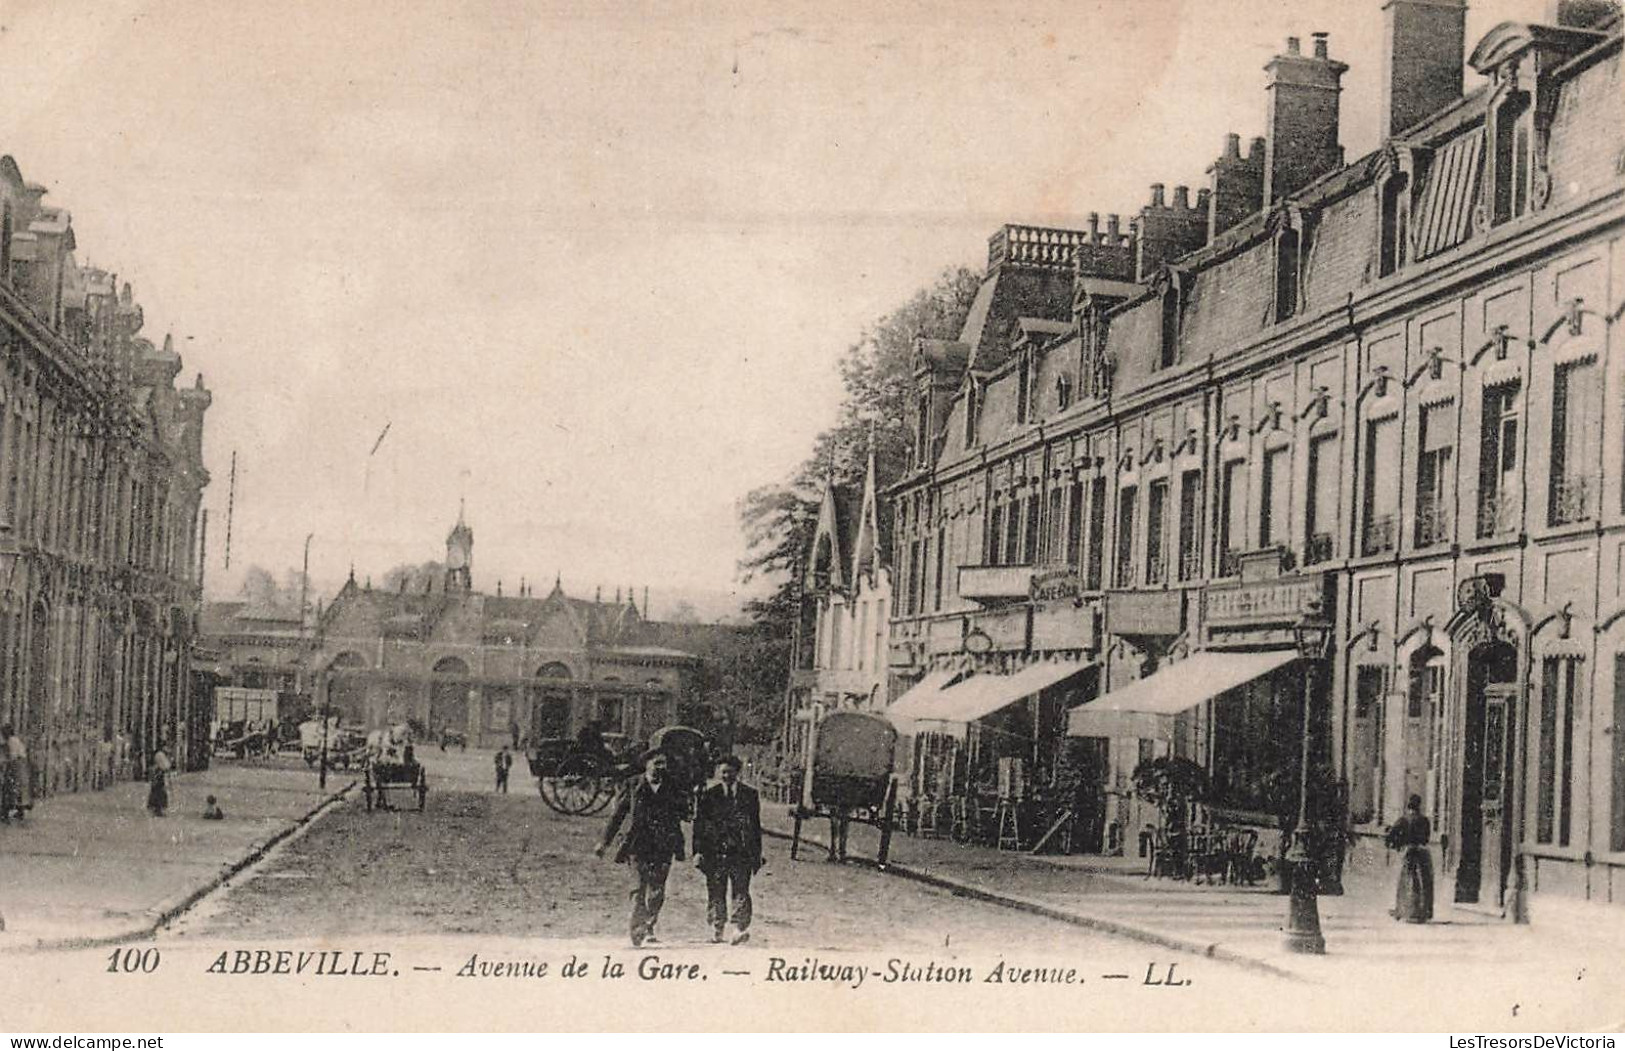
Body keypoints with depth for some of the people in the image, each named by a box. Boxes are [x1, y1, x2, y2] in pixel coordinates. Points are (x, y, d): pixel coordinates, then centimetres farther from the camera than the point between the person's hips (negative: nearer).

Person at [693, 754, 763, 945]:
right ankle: (716, 930, 11)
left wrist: (757, 855, 8)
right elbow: (699, 824, 6)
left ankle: (740, 929, -13)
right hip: (715, 851, 1)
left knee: (741, 891, -9)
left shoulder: (750, 795, 10)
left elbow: (756, 825, 12)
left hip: (741, 852, 0)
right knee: (716, 893, 4)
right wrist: (698, 850, -5)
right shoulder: (708, 796, 8)